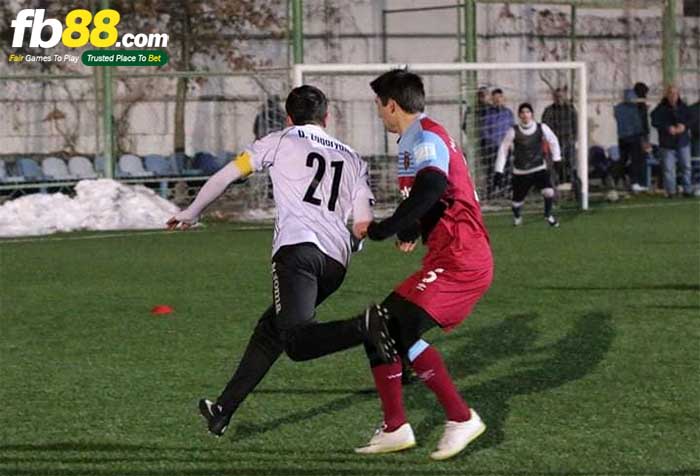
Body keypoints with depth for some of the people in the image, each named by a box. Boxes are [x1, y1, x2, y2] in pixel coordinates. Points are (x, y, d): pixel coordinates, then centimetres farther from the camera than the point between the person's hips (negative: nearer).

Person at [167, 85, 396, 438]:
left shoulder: (281, 141, 16)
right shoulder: (353, 159, 24)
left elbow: (226, 176, 18)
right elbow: (364, 224, 15)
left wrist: (191, 213, 32)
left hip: (297, 247, -6)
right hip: (336, 261, 6)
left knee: (297, 343, -21)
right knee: (271, 329, 19)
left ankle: (364, 326, -46)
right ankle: (224, 409, 22)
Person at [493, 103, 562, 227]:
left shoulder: (542, 128, -6)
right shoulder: (514, 131, -10)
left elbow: (553, 141, 12)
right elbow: (503, 150, -4)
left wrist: (556, 159, 8)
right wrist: (498, 171, -7)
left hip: (539, 169, 1)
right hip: (520, 172, -1)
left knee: (549, 191, -19)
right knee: (517, 201, 4)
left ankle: (548, 215, 10)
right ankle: (517, 216, 41)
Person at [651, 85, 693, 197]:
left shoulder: (683, 107, 6)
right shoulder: (661, 109, -5)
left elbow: (690, 119, 6)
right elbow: (655, 122, -12)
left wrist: (684, 126, -14)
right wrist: (668, 128, -21)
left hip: (683, 142, 3)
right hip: (667, 143, -3)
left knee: (686, 166, 6)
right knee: (668, 168, -4)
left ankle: (687, 189, 14)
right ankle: (670, 191, 2)